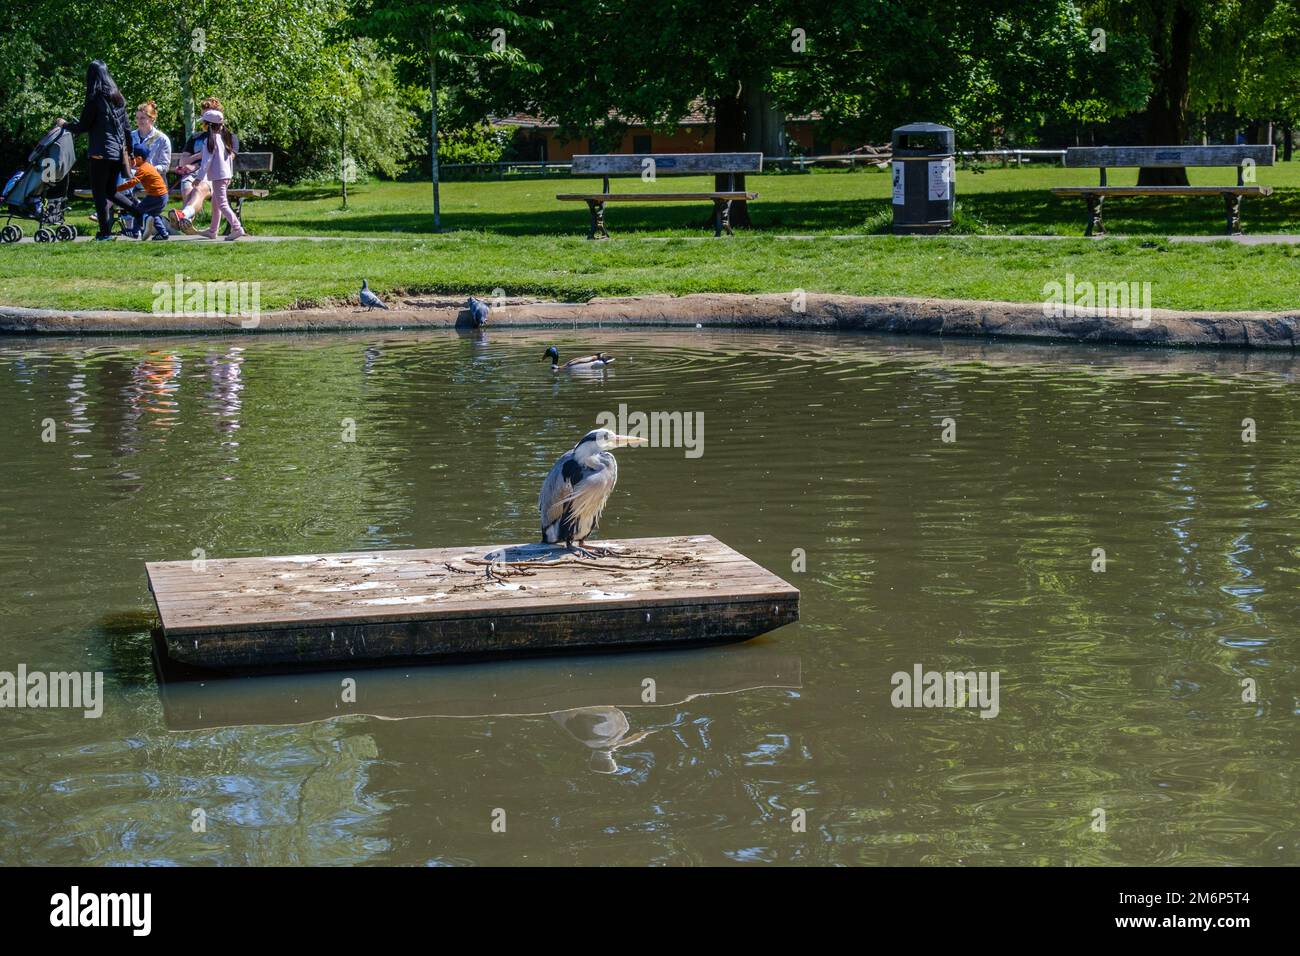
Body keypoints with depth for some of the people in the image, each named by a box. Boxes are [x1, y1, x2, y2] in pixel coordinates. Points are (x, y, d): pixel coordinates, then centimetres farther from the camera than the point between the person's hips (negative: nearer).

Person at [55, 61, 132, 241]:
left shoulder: (95, 99, -10)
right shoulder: (118, 98, 10)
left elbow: (83, 127, -8)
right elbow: (126, 127, 13)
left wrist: (64, 124, 9)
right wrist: (128, 151, 20)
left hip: (100, 153, -7)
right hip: (118, 152, 7)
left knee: (99, 192, 1)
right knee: (111, 192, 17)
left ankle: (105, 232, -1)